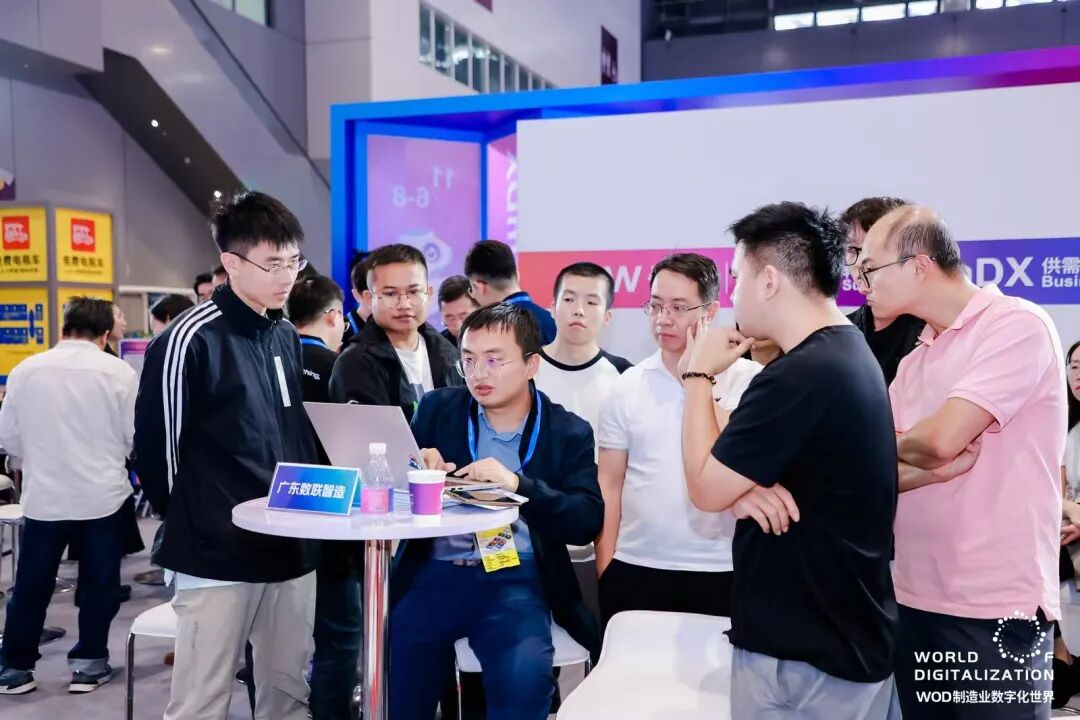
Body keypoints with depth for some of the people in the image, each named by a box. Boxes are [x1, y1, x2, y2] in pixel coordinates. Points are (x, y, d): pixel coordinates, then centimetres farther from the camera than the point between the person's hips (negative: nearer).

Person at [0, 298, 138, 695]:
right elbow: (136, 436, -6)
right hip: (102, 494, -2)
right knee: (98, 583, 10)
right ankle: (89, 663, 18)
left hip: (44, 496, 2)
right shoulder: (119, 372, -9)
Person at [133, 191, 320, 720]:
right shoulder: (189, 339, -12)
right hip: (218, 553, -6)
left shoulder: (287, 338, 10)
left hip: (291, 548, 7)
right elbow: (156, 448, -9)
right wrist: (192, 525, 0)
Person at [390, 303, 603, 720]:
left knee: (524, 682, -26)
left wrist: (518, 484, -22)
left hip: (515, 580, -2)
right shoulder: (437, 409, 10)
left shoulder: (569, 433, 3)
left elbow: (587, 522, -7)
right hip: (433, 573, 2)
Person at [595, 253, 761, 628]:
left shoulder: (748, 379, -4)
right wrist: (605, 565, 4)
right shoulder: (628, 385, 4)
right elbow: (610, 484, 7)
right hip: (635, 567, 2)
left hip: (719, 569, -2)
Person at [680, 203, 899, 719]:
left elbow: (704, 488, -17)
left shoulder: (799, 376, -26)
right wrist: (743, 490, -11)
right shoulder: (849, 354, 7)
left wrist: (698, 375, -7)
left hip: (801, 654, -9)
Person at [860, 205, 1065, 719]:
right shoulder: (914, 361, 13)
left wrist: (887, 442, 0)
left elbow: (941, 439, -21)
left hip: (995, 608, -7)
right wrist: (934, 469, -14)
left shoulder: (1017, 325, -10)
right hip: (914, 601, 7)